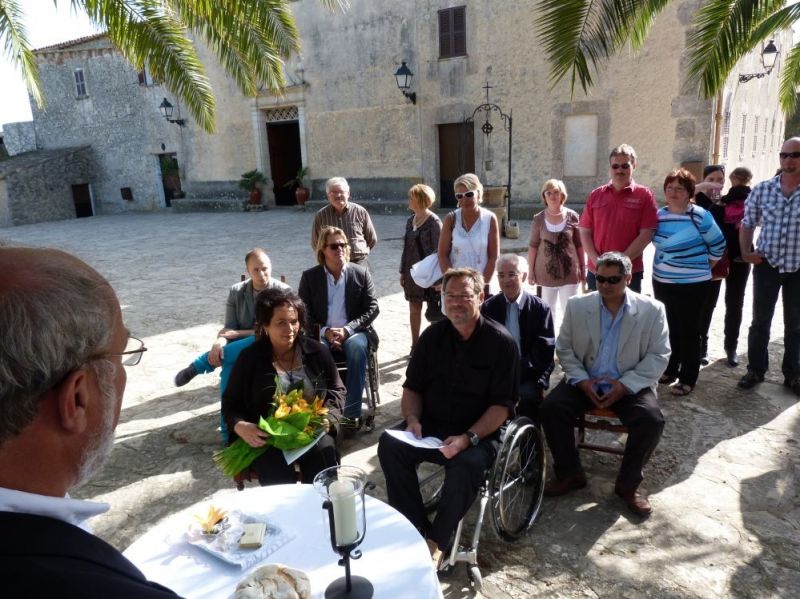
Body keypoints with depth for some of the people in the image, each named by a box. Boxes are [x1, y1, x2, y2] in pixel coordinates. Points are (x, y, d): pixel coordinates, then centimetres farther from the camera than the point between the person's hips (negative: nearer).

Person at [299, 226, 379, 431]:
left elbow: (372, 309, 0)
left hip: (353, 332, 0)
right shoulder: (309, 276, 5)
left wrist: (347, 330, -14)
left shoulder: (361, 273, 5)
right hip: (321, 334, 0)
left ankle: (352, 413, -27)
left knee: (356, 348, -34)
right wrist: (325, 332, -15)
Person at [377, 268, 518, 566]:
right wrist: (413, 419, -10)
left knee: (467, 464, -34)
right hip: (430, 426, 4)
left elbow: (502, 405, -10)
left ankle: (436, 541, -11)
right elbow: (412, 387, 10)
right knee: (389, 444, -22)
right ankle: (417, 530, -11)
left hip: (479, 433, -3)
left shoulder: (500, 342, -7)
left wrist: (468, 438, -23)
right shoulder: (433, 335, 5)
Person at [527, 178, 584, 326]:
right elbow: (533, 246, 1)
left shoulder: (572, 217, -4)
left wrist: (582, 268, 3)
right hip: (546, 271, 1)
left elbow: (579, 245, 2)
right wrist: (531, 271, 0)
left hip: (569, 270, -1)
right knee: (548, 309, 13)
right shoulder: (538, 219, -3)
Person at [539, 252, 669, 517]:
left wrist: (625, 385, -16)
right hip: (584, 382, 1)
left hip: (630, 386, -1)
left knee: (652, 420, -27)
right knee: (550, 408, -21)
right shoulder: (577, 306, -2)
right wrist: (582, 381, -12)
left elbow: (659, 356, -5)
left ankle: (628, 483, -1)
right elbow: (564, 348, 3)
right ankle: (569, 473, 1)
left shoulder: (652, 310, -5)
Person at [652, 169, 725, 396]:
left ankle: (688, 378, 13)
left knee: (688, 331, 2)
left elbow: (718, 244, -3)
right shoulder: (660, 215, 2)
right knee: (668, 328, 14)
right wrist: (664, 266, 12)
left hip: (692, 284, -5)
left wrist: (702, 265, 7)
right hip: (662, 282, 5)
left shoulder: (700, 216, -14)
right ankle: (670, 369, 29)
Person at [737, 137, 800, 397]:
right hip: (767, 265, 1)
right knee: (760, 321, 9)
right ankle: (756, 369, 24)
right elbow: (747, 223, 8)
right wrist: (746, 252, -3)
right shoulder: (762, 189, -2)